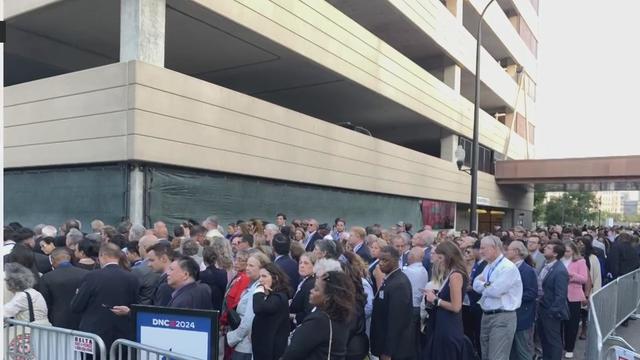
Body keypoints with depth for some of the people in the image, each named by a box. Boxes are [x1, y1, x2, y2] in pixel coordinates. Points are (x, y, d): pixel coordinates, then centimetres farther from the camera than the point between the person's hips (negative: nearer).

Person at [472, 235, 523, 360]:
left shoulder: (508, 267, -16)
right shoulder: (488, 267, 13)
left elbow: (495, 290, -23)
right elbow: (476, 286, 8)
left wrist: (484, 284, -4)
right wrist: (487, 284, -9)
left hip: (502, 318, -9)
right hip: (486, 316, 9)